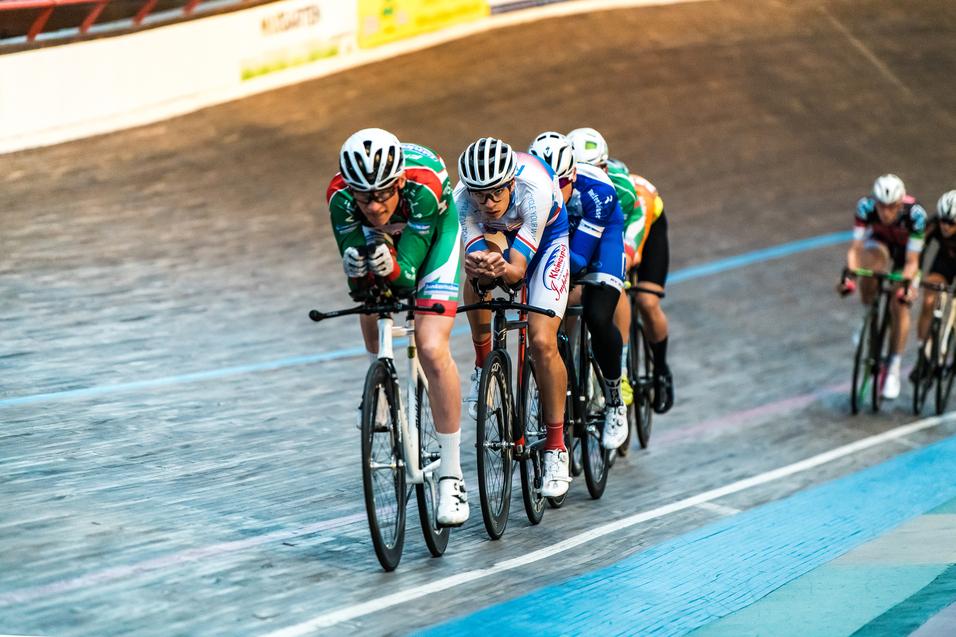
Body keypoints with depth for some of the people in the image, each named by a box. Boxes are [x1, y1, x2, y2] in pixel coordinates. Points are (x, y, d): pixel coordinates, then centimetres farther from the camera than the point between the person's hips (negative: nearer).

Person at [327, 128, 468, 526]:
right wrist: (354, 268, -50)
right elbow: (357, 283, -28)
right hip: (379, 236, 4)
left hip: (434, 231, -4)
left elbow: (407, 276, -36)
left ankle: (451, 478, -12)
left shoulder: (423, 185, -41)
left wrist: (391, 268, -57)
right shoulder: (340, 195, -34)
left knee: (432, 350, -16)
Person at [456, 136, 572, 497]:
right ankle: (483, 362, -9)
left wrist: (502, 268, -61)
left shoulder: (535, 188, -40)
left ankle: (556, 447, -4)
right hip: (499, 236, 4)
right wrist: (479, 266, -60)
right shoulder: (463, 196, -33)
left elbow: (517, 269, -39)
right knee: (483, 253, -31)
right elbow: (476, 257, -36)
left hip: (546, 238, -4)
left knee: (542, 342, -17)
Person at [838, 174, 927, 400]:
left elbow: (911, 261, -34)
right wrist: (849, 275, -49)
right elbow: (855, 248, -33)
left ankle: (893, 370, 3)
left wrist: (905, 285, -49)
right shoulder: (866, 206, -34)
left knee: (899, 307, -10)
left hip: (905, 250, -1)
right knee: (873, 259, -34)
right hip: (879, 242, 1)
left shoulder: (915, 213, -38)